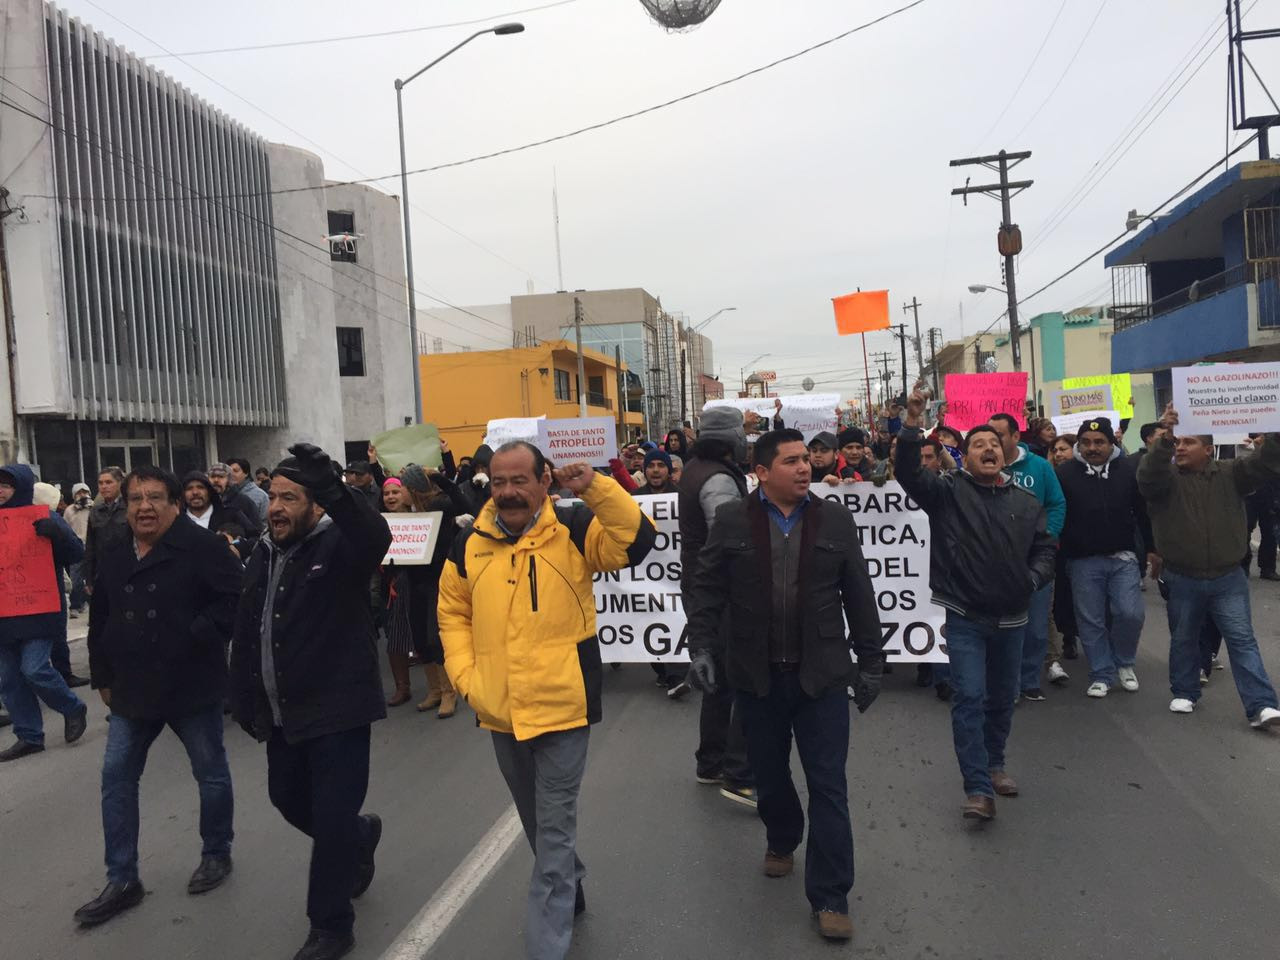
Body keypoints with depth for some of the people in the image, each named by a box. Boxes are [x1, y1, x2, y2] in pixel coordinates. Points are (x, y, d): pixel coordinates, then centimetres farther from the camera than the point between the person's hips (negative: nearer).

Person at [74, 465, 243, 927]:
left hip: (191, 685, -6)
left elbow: (234, 599, -19)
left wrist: (197, 637, -24)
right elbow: (100, 621, 16)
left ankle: (216, 854, 30)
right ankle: (121, 880, 19)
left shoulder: (202, 546, -13)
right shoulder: (115, 558, 9)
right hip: (133, 688, 6)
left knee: (210, 773, 9)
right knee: (117, 778, 7)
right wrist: (103, 677, 14)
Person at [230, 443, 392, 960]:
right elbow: (245, 635, 14)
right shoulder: (263, 555, 8)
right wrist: (246, 703, 13)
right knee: (289, 801, 21)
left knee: (331, 819, 0)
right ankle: (361, 836, 49)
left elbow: (376, 536, -40)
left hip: (337, 710, -7)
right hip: (282, 714, 8)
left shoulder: (339, 545, -14)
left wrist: (331, 486, -54)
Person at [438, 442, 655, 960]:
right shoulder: (470, 543, 1)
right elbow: (453, 612, 11)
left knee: (554, 830, 2)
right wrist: (464, 674, 0)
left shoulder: (573, 529, -9)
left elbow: (637, 541, -23)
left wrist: (596, 488, -31)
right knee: (536, 823, 25)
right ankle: (570, 886, 52)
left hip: (561, 707, -5)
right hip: (499, 712, 5)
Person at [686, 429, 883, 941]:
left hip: (821, 674, 0)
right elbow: (707, 589, -1)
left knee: (828, 785, 2)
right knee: (769, 775, 17)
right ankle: (781, 841, 45)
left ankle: (830, 896, 12)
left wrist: (871, 661, 5)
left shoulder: (835, 520, 1)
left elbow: (859, 596, 4)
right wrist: (702, 647, -11)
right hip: (756, 675, 0)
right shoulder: (731, 520, -3)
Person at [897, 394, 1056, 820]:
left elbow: (1044, 548, 11)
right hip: (964, 617, -4)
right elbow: (910, 474, -20)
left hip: (1010, 618, 4)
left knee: (1003, 698, 17)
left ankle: (993, 764, 37)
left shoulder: (1026, 503, 6)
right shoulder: (949, 491, -5)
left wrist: (1032, 578, -8)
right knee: (969, 698, -8)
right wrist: (912, 426, -32)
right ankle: (978, 788, -5)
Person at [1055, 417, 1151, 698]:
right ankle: (1101, 675, 19)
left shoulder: (1128, 470, 0)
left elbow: (1144, 512, 4)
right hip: (1083, 561, 0)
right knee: (1091, 622, 4)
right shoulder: (1065, 474, -3)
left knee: (1130, 613, -8)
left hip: (1123, 558, 1)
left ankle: (1124, 662, 19)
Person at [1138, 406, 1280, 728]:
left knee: (1242, 639, -1)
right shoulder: (1167, 478, -5)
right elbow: (1148, 476, -27)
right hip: (1182, 579, 0)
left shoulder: (1230, 474, 1)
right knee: (1183, 639, 14)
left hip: (1228, 578, 0)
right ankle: (1185, 692, 30)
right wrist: (1164, 438, -42)